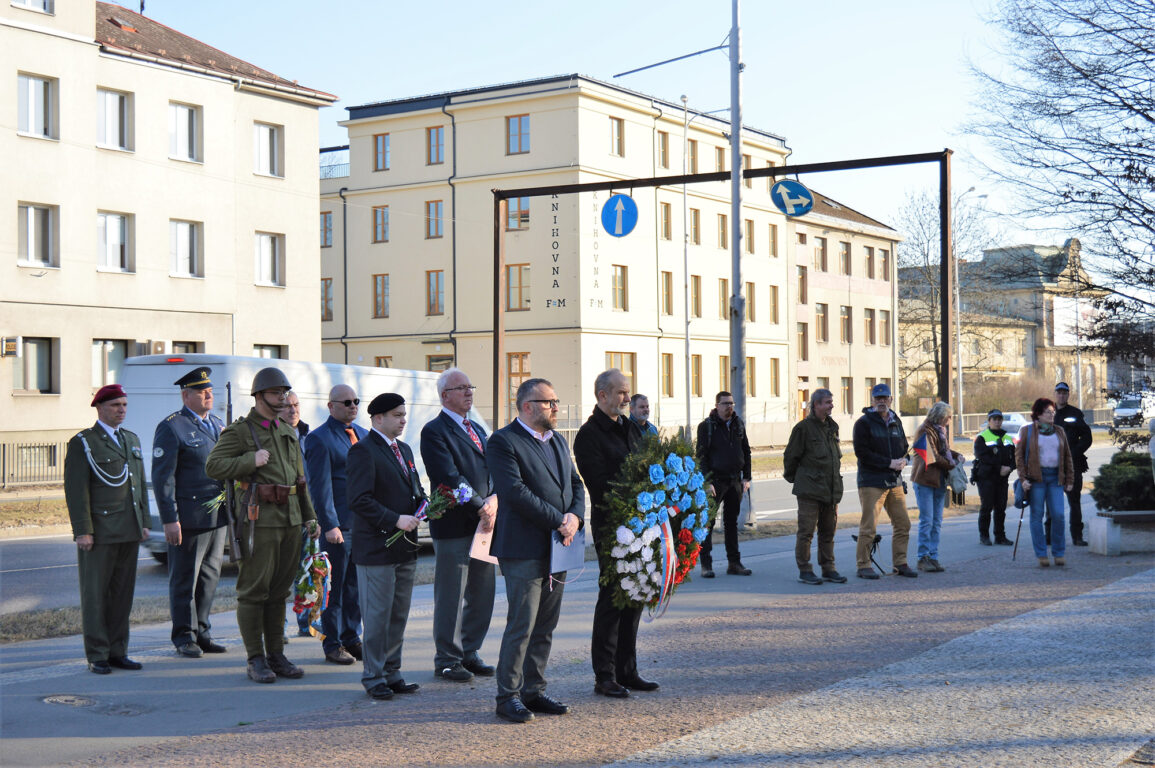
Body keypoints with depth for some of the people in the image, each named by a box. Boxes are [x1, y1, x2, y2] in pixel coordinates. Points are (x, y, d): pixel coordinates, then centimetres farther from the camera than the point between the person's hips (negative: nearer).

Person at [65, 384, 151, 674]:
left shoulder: (132, 440, 16)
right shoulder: (82, 443, -4)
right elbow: (76, 490, -10)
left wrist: (144, 522, 13)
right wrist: (82, 531, -16)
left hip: (129, 532, 6)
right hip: (99, 532, -6)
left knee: (123, 593, 8)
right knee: (95, 595, 0)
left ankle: (117, 652, 16)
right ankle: (97, 656, 6)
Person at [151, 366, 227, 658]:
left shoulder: (218, 424, 16)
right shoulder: (171, 427, -8)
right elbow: (162, 477, -12)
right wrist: (169, 519, -17)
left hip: (219, 516, 7)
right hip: (189, 518, -7)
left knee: (210, 576, 11)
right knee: (184, 579, 2)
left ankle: (202, 633, 21)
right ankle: (185, 637, 11)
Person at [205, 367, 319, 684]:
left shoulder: (289, 433, 18)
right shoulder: (238, 431, -2)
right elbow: (213, 466, -10)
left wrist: (309, 516, 18)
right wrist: (250, 460, -17)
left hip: (290, 520, 6)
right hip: (259, 520, -6)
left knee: (279, 591, 10)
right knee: (254, 591, -3)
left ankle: (276, 655, 17)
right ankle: (256, 660, 3)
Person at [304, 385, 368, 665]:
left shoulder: (364, 435, 16)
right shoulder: (319, 438, -7)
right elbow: (320, 486, -11)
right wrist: (329, 525, -16)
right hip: (339, 525, -7)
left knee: (356, 584, 12)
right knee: (334, 586, 1)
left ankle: (351, 639, 22)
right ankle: (333, 645, 10)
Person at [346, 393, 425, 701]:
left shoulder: (404, 450, 17)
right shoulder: (363, 451, -11)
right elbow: (359, 499, -19)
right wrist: (395, 520, -21)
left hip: (405, 548, 8)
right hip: (376, 546, -8)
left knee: (399, 615, 13)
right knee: (377, 616, -1)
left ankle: (391, 672, 22)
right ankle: (373, 677, 9)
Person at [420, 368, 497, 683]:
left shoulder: (477, 430, 19)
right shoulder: (434, 431, -7)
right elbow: (450, 478, -17)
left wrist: (494, 499, -6)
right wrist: (480, 507, -18)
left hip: (484, 523, 8)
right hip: (454, 524, -8)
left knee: (482, 593, 11)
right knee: (451, 595, 0)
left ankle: (470, 652, 23)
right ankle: (447, 660, 10)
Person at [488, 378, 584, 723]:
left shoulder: (558, 441, 17)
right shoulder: (503, 442, -9)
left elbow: (576, 484, 17)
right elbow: (514, 491, -19)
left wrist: (575, 517, -4)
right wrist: (559, 521, -16)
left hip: (557, 548, 8)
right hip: (524, 549, -8)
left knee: (545, 627, 11)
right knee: (521, 626, -5)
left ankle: (534, 691, 20)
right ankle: (508, 697, 4)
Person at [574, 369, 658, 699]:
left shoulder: (630, 427, 16)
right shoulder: (589, 434, -9)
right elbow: (599, 484, -16)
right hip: (609, 524, -7)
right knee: (612, 597, -3)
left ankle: (626, 671, 20)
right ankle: (604, 676, 5)